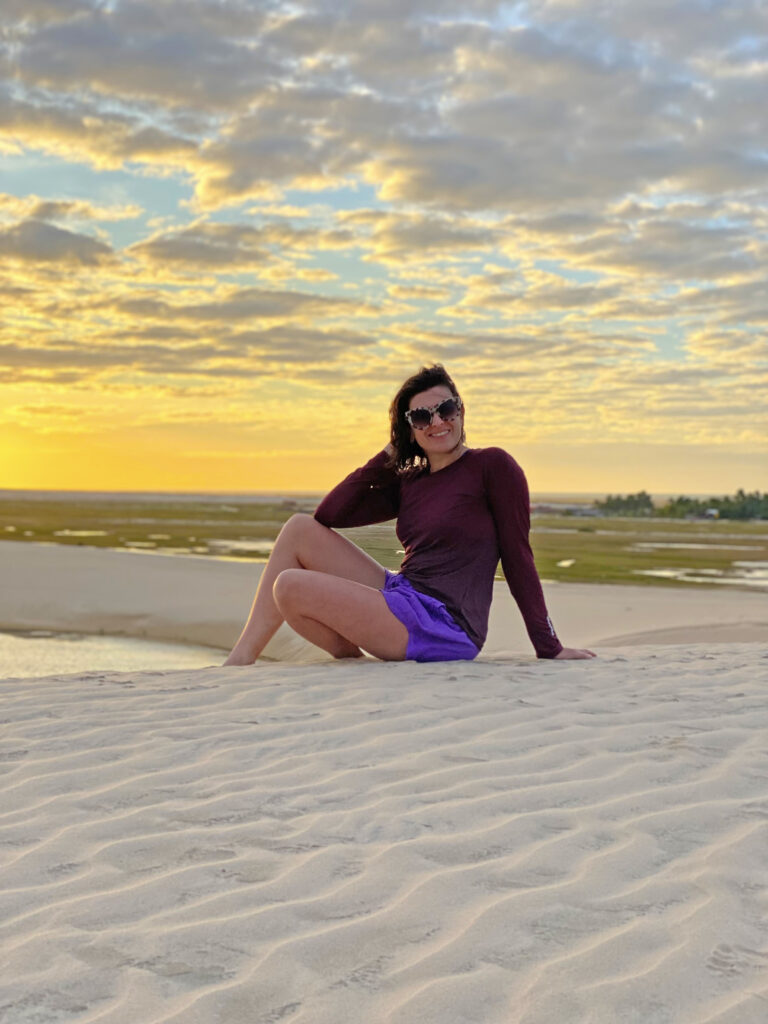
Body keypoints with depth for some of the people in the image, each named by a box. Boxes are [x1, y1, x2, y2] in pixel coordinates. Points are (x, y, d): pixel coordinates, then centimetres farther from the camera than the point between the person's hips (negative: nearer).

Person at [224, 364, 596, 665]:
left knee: (290, 588, -15)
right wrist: (389, 454, 10)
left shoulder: (492, 465, -4)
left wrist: (549, 649, -6)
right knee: (300, 528, 5)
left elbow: (518, 557, -6)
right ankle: (242, 657, 3)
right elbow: (329, 514, 8)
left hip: (443, 626, -8)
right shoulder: (407, 483, 15)